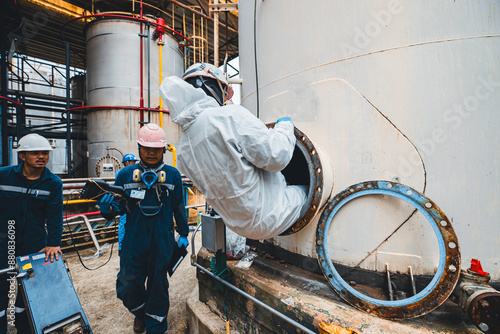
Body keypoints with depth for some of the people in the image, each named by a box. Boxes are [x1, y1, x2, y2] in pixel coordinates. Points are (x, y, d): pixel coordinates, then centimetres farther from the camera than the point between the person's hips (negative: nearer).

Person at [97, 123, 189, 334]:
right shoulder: (126, 175, 0)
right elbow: (118, 206, 4)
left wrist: (183, 234, 9)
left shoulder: (172, 175, -2)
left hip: (162, 241, -1)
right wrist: (107, 208, -19)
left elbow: (179, 207, 6)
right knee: (127, 286, 6)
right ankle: (140, 312, 42)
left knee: (158, 284, 13)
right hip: (133, 240, 1)